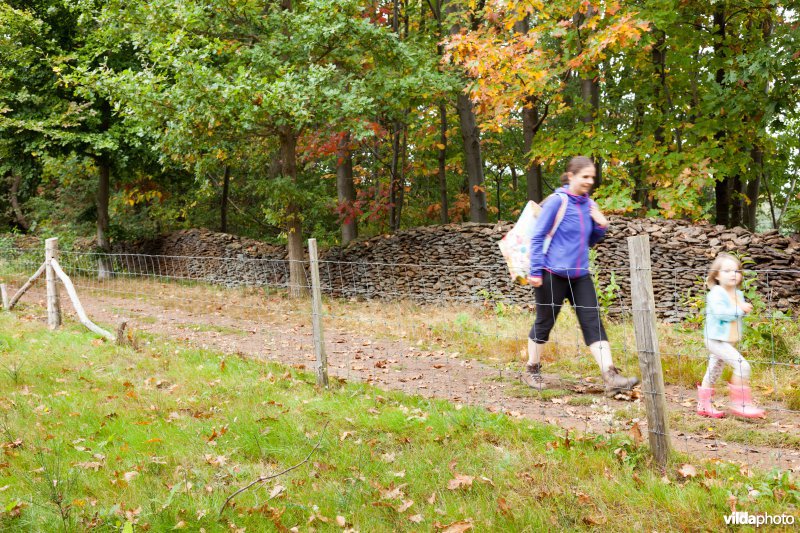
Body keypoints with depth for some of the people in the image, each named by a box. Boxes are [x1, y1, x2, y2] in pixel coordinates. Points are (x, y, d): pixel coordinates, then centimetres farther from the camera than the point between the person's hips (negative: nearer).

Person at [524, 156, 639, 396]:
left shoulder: (589, 205, 8)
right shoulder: (557, 201, -11)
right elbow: (538, 237, -10)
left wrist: (601, 226, -1)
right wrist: (535, 271, -15)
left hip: (580, 275, 6)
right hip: (553, 274, -6)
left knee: (593, 322, -4)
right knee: (544, 323, 8)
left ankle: (611, 377, -9)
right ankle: (532, 370, 27)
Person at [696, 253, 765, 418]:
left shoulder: (738, 294, 9)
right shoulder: (716, 293, -17)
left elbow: (738, 315, 17)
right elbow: (720, 312, -29)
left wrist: (746, 309, -4)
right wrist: (739, 310, -22)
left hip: (729, 340, 9)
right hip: (716, 340, -9)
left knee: (713, 372, 17)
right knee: (742, 365, -18)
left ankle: (704, 405, 28)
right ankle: (740, 404, -9)